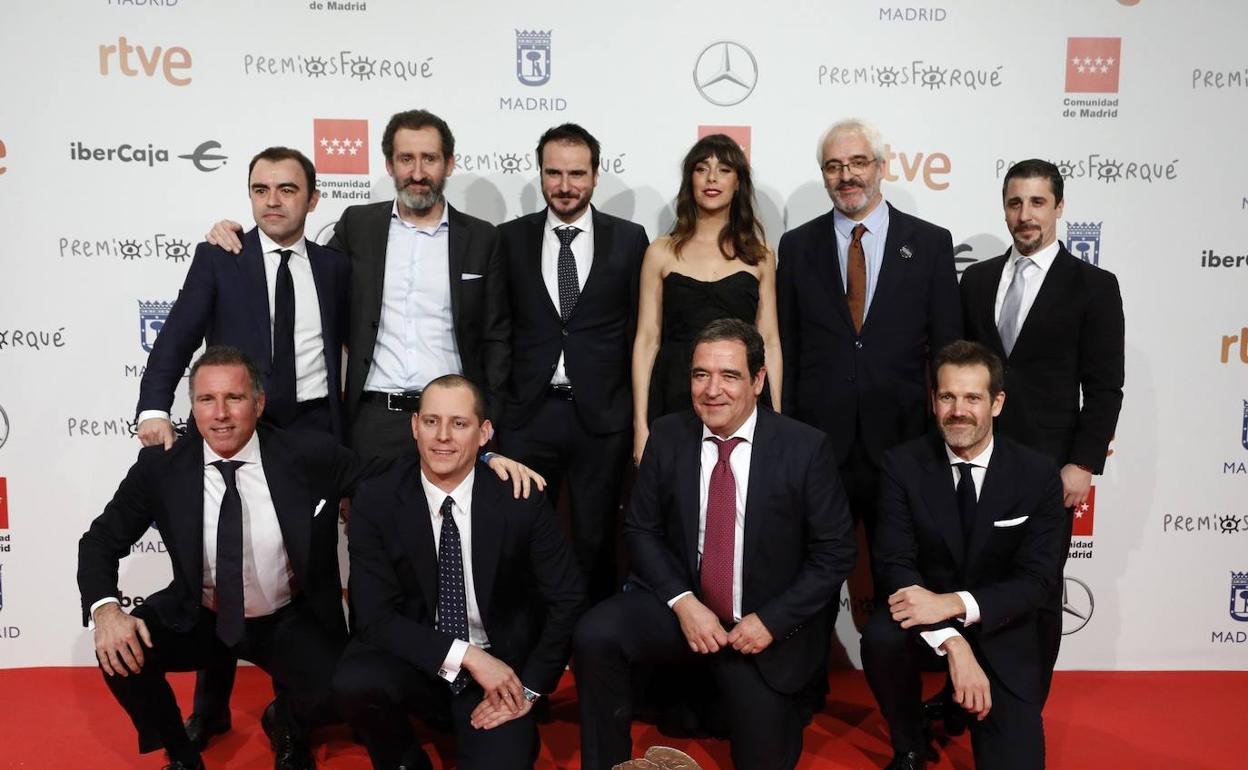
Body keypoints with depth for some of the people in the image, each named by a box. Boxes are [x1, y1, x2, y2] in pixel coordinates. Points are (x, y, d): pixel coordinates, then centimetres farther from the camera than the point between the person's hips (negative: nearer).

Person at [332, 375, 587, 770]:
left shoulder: (521, 500, -12)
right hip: (415, 660, 1)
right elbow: (374, 616, -14)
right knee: (353, 683, -29)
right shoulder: (376, 501, -11)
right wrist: (466, 655, -23)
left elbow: (566, 600, -4)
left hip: (501, 665, 0)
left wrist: (529, 688, -9)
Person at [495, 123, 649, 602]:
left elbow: (639, 329, 4)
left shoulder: (629, 239, 3)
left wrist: (640, 416, 2)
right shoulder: (510, 238, 5)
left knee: (596, 543, 11)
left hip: (602, 417, 0)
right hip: (527, 414, 1)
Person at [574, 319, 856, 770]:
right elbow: (641, 530, 0)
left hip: (769, 626, -1)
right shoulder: (667, 436, -3)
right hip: (681, 604, 1)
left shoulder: (806, 448, -11)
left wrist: (771, 621, -15)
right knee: (594, 636, -25)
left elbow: (835, 552, -7)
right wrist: (683, 602, -15)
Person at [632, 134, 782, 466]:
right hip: (676, 395, -1)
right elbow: (647, 340, 3)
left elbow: (769, 341, 8)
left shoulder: (760, 255, 9)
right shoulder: (662, 252, 5)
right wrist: (641, 425, -3)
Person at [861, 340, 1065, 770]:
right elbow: (894, 564, -15)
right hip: (927, 607, 0)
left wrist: (955, 603, -28)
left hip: (1002, 626, 0)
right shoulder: (903, 465, -9)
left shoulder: (1038, 475, -8)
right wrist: (953, 643, -30)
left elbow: (1039, 580, -11)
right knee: (881, 638, -32)